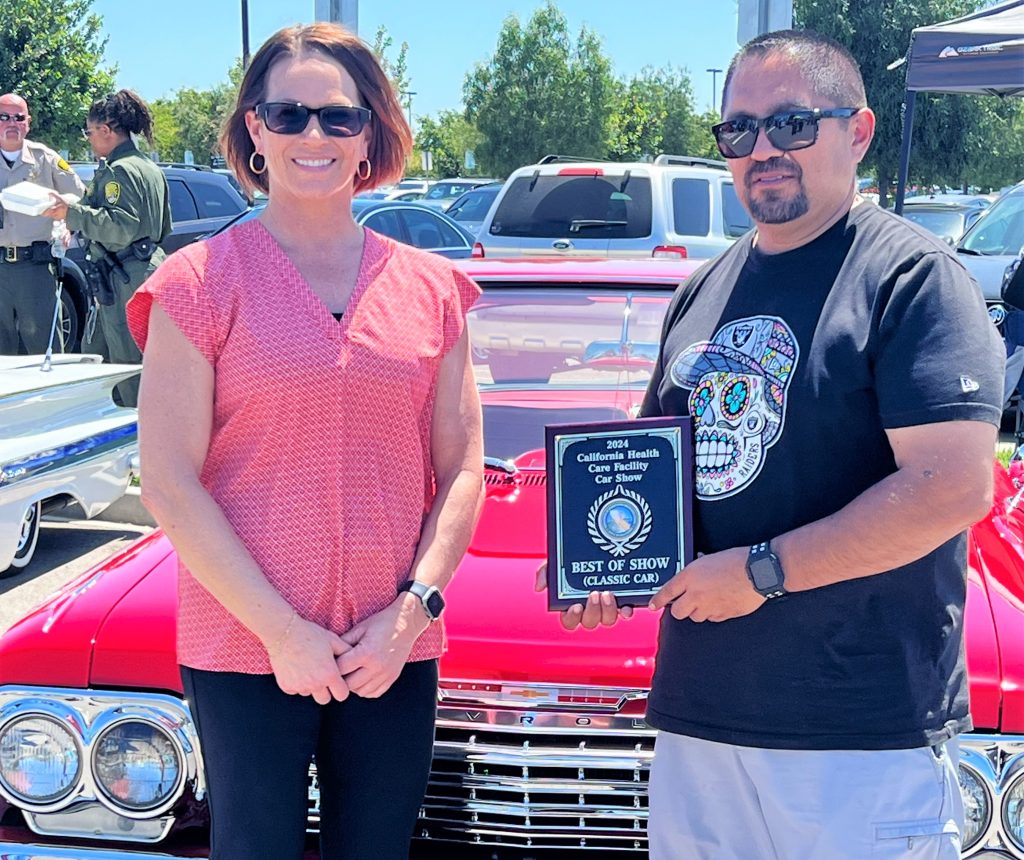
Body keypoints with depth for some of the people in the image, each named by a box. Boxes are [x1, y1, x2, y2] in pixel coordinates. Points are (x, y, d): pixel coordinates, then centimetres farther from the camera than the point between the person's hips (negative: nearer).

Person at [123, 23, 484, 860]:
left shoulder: (432, 288, 5)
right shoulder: (200, 282, -4)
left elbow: (462, 471, 5)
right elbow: (169, 484, -9)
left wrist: (413, 610, -8)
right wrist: (282, 632, -12)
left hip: (394, 653, 3)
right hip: (243, 649, -2)